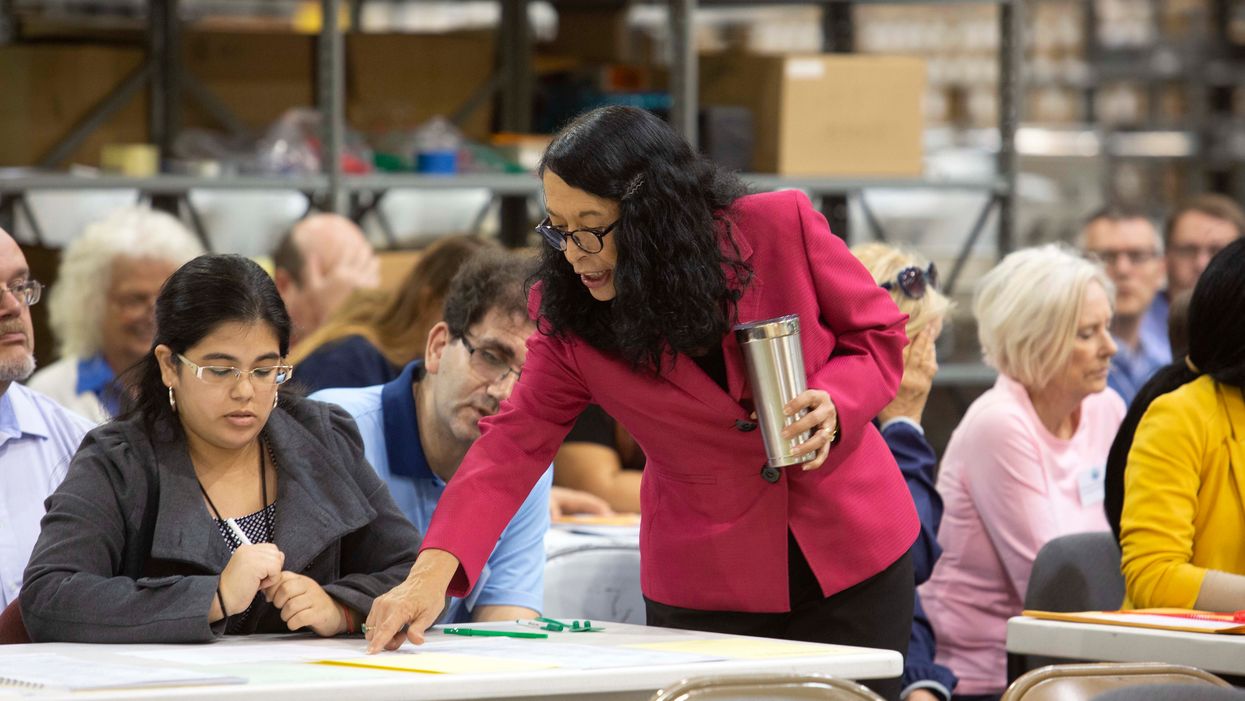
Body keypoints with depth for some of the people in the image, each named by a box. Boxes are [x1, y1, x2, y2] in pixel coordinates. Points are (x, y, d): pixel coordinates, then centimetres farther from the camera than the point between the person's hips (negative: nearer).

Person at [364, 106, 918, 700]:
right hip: (705, 592, 1)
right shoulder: (570, 320, -9)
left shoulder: (782, 228, -13)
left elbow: (880, 336, -1)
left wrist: (834, 406, -22)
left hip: (851, 561, 0)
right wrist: (435, 570, -28)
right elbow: (514, 445, -13)